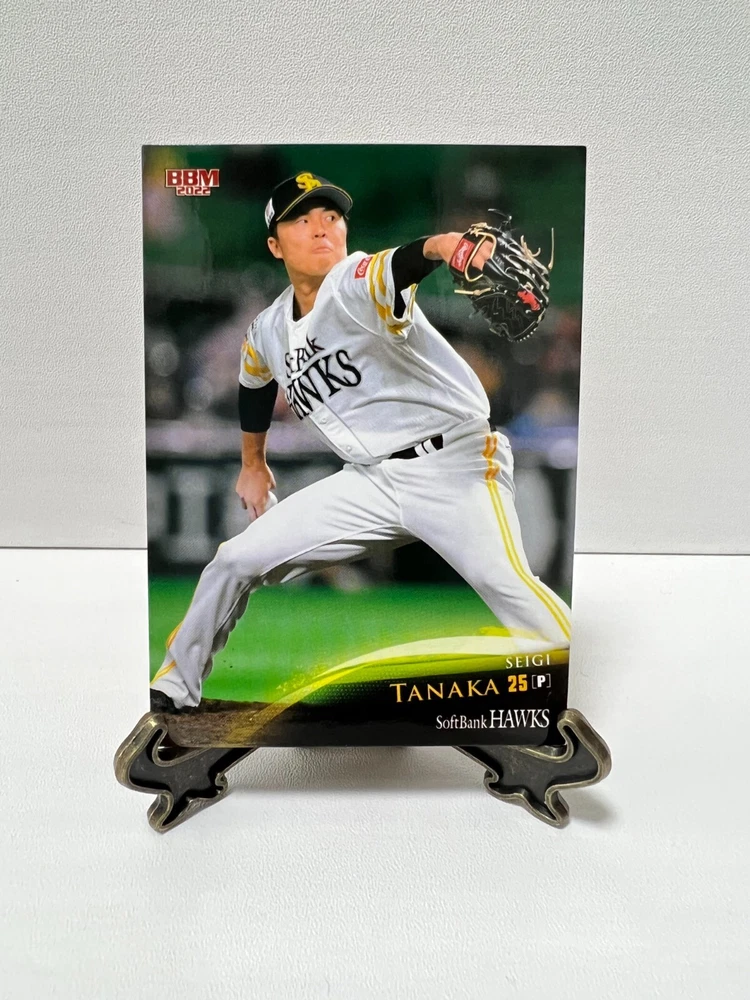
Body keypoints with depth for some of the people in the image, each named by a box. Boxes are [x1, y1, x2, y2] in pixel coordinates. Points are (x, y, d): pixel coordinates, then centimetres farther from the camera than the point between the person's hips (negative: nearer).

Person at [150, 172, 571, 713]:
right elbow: (256, 386, 28)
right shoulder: (267, 332, 7)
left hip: (454, 461, -5)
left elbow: (398, 266, -37)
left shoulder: (357, 283, -13)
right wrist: (254, 463, 36)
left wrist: (440, 244, -59)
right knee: (237, 561, 4)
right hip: (369, 481, 6)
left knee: (505, 581, -29)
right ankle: (174, 687, 24)